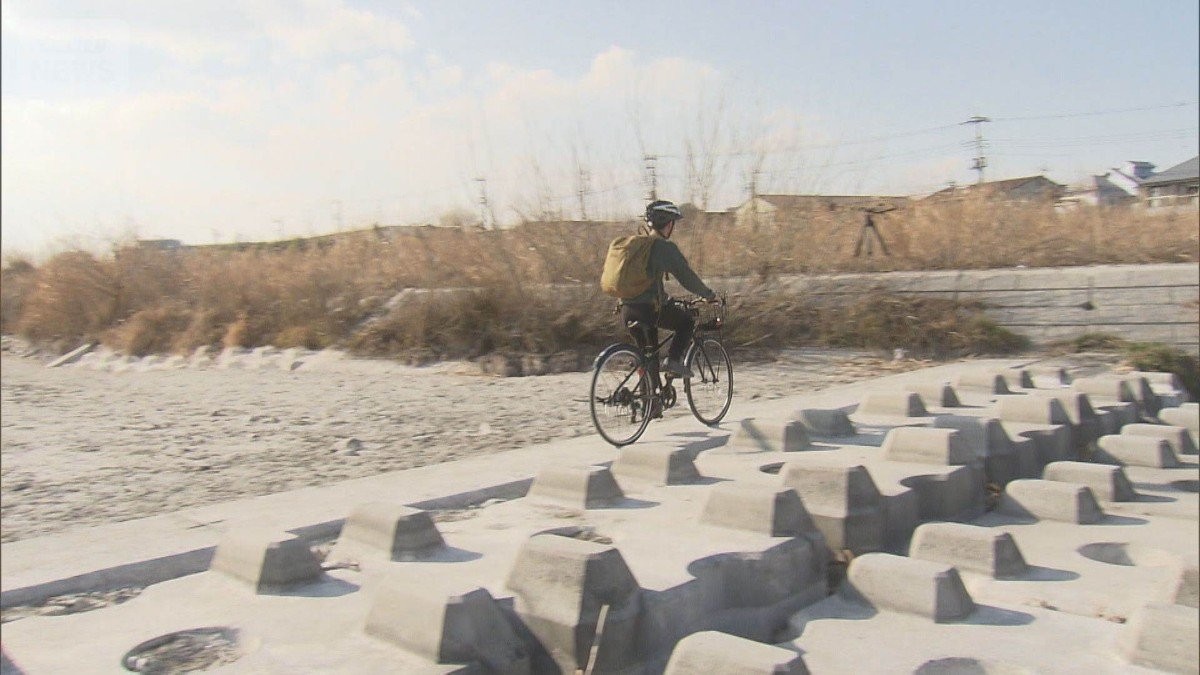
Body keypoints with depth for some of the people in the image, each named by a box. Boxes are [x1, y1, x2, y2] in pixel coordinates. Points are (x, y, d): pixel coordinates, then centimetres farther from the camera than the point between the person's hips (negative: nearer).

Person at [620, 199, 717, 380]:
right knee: (687, 322, 16)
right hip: (650, 309, -7)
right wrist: (709, 295, 9)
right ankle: (673, 360, 0)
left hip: (627, 310, 7)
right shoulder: (666, 248, -7)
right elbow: (687, 277, -5)